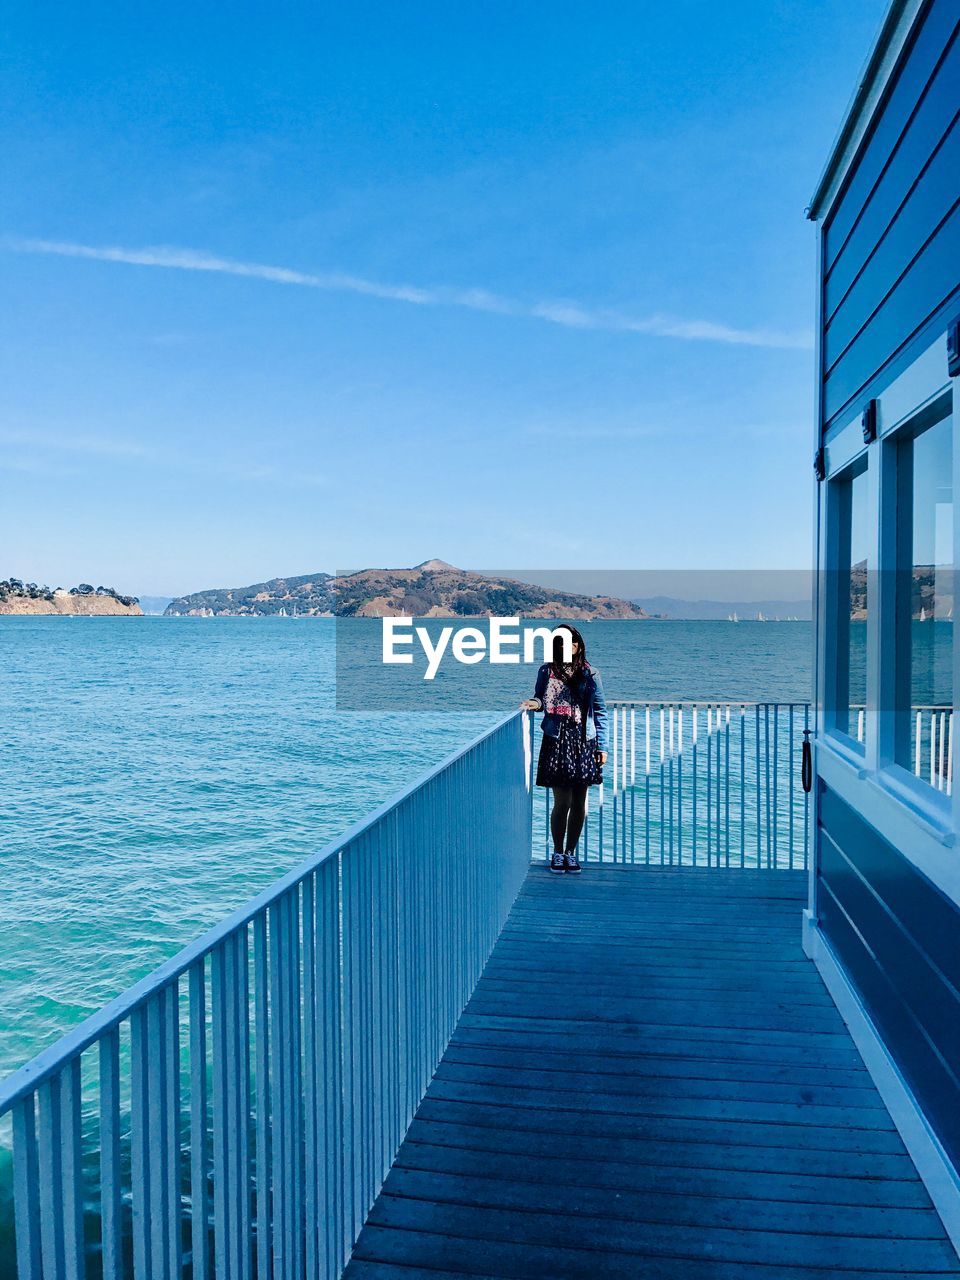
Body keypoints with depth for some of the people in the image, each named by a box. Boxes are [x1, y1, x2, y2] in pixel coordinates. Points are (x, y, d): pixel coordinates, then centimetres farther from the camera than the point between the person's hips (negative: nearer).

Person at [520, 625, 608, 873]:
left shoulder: (590, 674, 3)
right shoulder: (547, 671, 2)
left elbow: (600, 711, 6)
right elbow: (541, 698, 14)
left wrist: (602, 746, 1)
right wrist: (535, 703, -11)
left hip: (583, 743, 1)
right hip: (556, 742, -1)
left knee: (579, 802, 7)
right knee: (562, 801, -3)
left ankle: (571, 852, 22)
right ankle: (558, 853, 15)